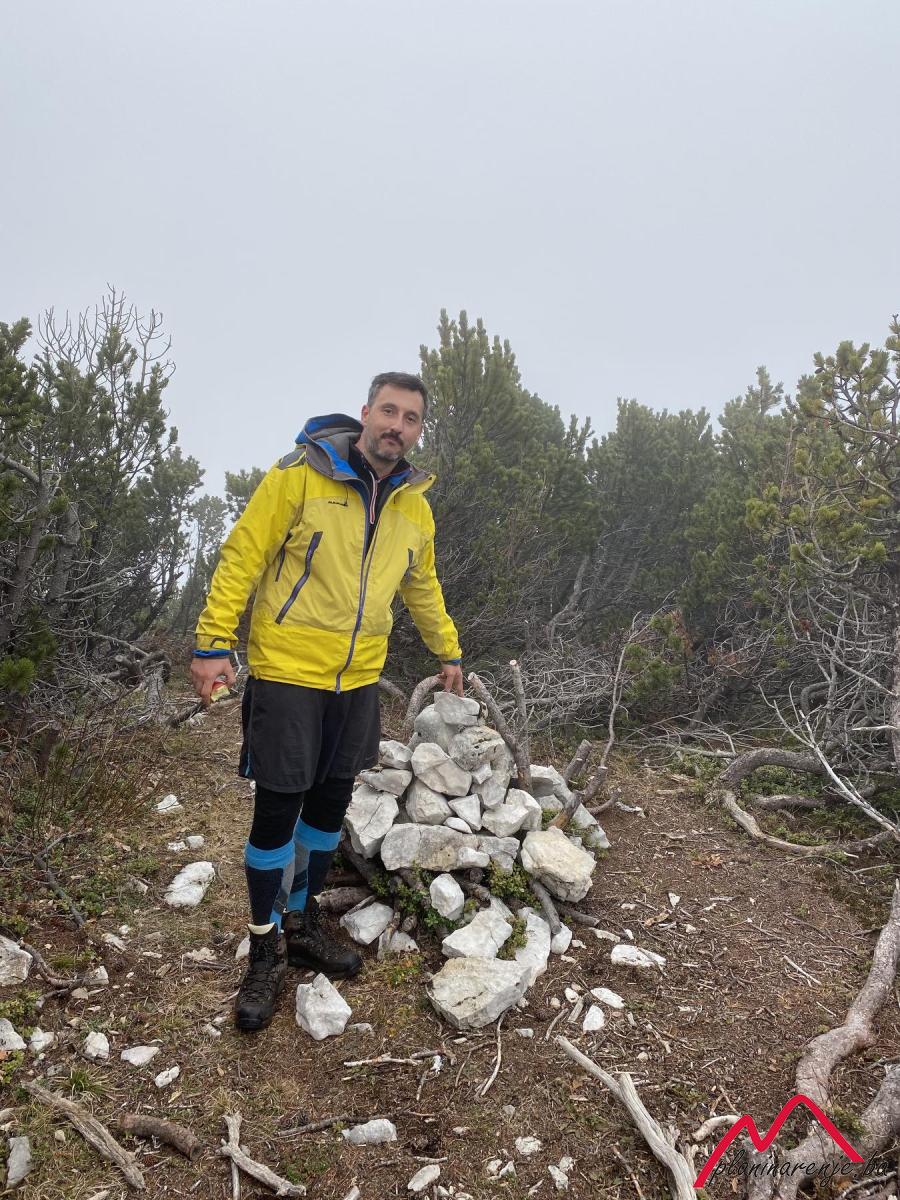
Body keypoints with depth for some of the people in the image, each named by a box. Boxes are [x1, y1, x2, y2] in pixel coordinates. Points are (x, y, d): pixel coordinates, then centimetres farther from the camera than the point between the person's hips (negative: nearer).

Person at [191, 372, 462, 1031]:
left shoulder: (415, 506, 7)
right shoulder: (301, 474, -10)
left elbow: (423, 586, 22)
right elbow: (243, 555, -9)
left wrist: (448, 651, 28)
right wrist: (215, 643, -14)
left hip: (358, 679, 5)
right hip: (287, 672, -5)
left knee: (330, 805, 14)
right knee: (277, 810, 0)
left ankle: (303, 922, 35)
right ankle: (267, 947, 22)